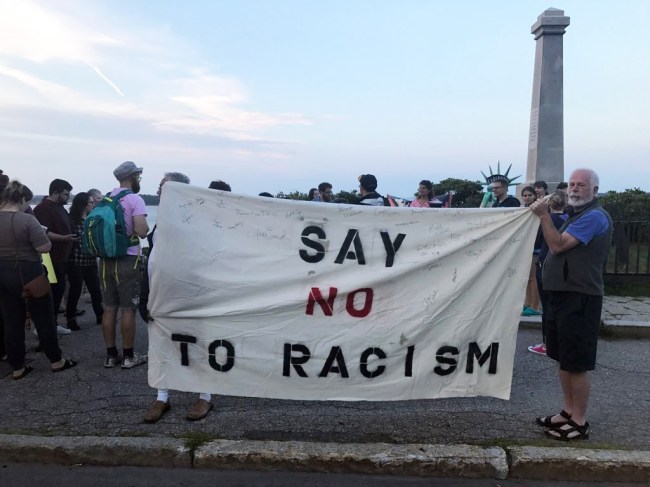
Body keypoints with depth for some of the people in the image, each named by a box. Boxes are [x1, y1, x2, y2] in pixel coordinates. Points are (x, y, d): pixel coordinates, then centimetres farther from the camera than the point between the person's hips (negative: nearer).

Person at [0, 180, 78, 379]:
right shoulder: (27, 220, -19)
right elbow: (45, 247, -19)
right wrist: (41, 232, -2)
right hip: (27, 273, -6)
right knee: (43, 318, 7)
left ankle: (17, 368, 19)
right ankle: (56, 361, 17)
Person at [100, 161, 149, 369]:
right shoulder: (134, 199, -11)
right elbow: (142, 231, -20)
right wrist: (145, 225, 0)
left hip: (106, 259, 7)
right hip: (127, 260, -6)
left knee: (109, 308, 10)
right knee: (128, 309, 1)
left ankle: (111, 355, 18)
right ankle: (128, 356, 9)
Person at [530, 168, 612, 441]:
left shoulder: (594, 216, -14)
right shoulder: (574, 215, 18)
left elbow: (558, 245, -21)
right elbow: (558, 246, 22)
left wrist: (543, 215, -16)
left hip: (580, 298, -10)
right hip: (563, 293, 10)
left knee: (577, 364, -2)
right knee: (564, 360, 16)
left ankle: (579, 422, 9)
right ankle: (569, 412, 27)